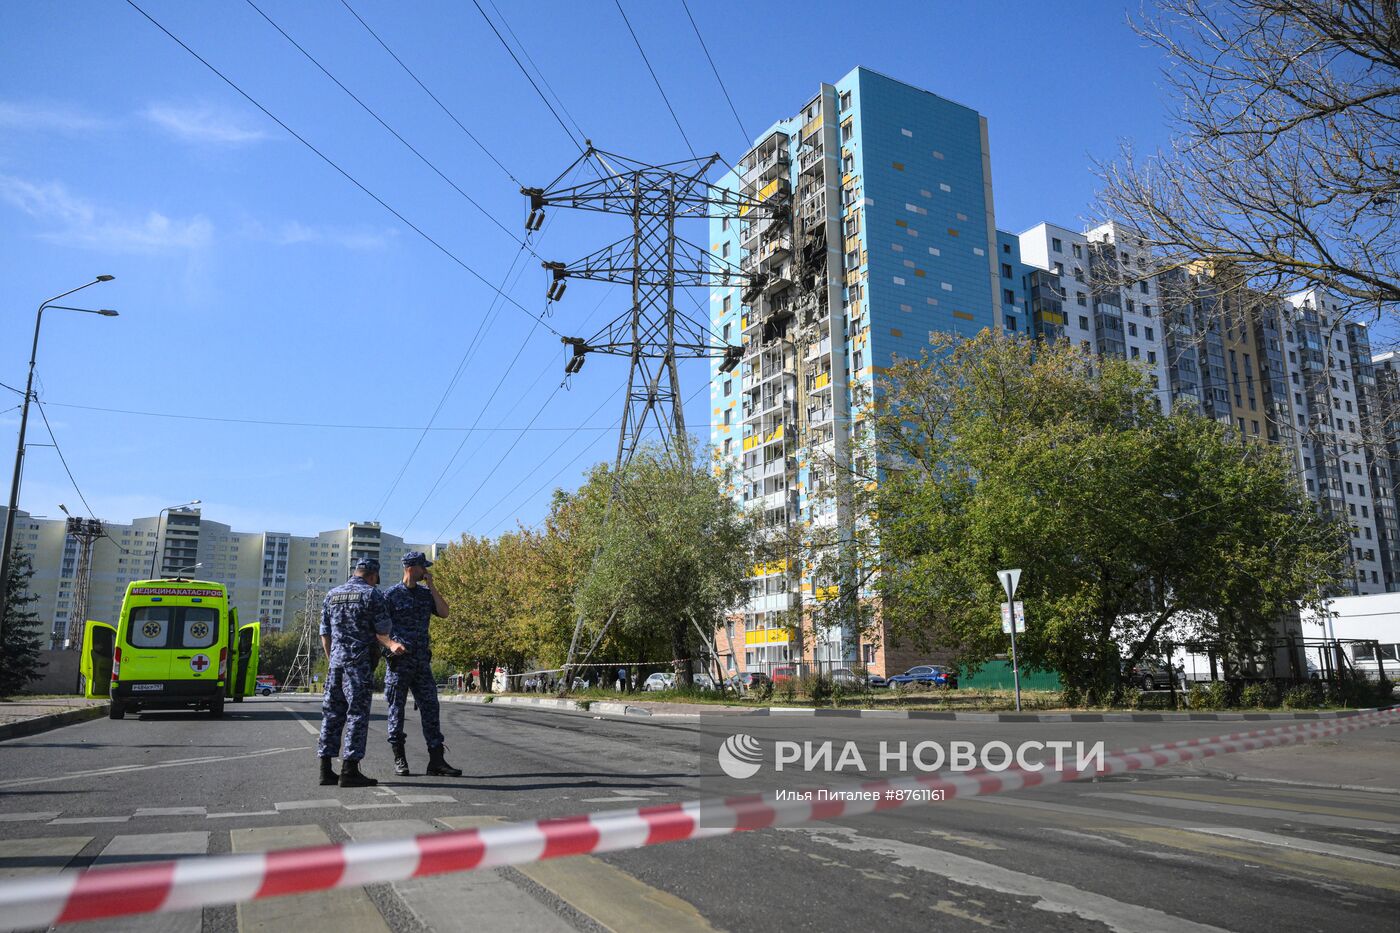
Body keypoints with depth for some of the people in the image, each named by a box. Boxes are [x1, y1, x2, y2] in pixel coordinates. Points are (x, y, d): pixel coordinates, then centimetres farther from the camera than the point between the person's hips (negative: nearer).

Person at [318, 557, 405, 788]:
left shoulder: (332, 594, 15)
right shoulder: (372, 594, -3)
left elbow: (325, 633, 17)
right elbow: (381, 631, -9)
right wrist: (391, 645, 5)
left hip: (336, 660, 6)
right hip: (360, 661, -6)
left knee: (332, 712, 10)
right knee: (358, 713, -4)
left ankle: (326, 769, 12)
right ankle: (349, 770, -6)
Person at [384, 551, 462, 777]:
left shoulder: (426, 593, 12)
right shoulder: (392, 594, -3)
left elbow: (444, 613, 2)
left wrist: (431, 586, -2)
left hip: (422, 660, 5)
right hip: (400, 659, -5)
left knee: (430, 707, 0)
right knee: (397, 707, 3)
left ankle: (436, 760, 1)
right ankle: (399, 759, 12)